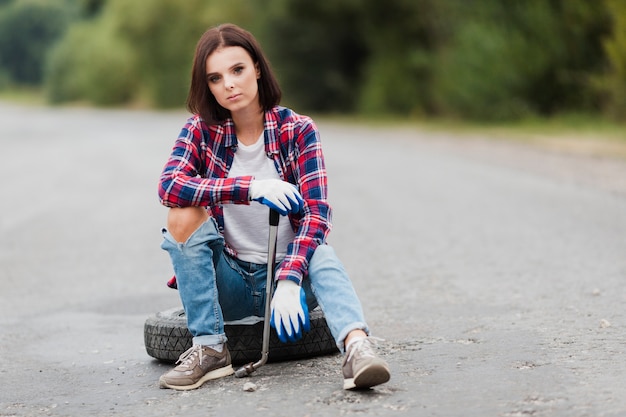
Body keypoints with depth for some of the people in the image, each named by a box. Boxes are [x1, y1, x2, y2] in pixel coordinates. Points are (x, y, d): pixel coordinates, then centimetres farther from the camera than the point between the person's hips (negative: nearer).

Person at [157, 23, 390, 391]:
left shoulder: (298, 130, -7)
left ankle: (357, 347, -60)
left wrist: (289, 280, -35)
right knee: (184, 213, -24)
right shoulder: (202, 130, -2)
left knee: (321, 254, -32)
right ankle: (209, 348, -23)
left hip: (284, 272, -1)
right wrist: (249, 187, -33)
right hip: (228, 281, 1)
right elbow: (169, 185, -21)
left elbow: (316, 212, -19)